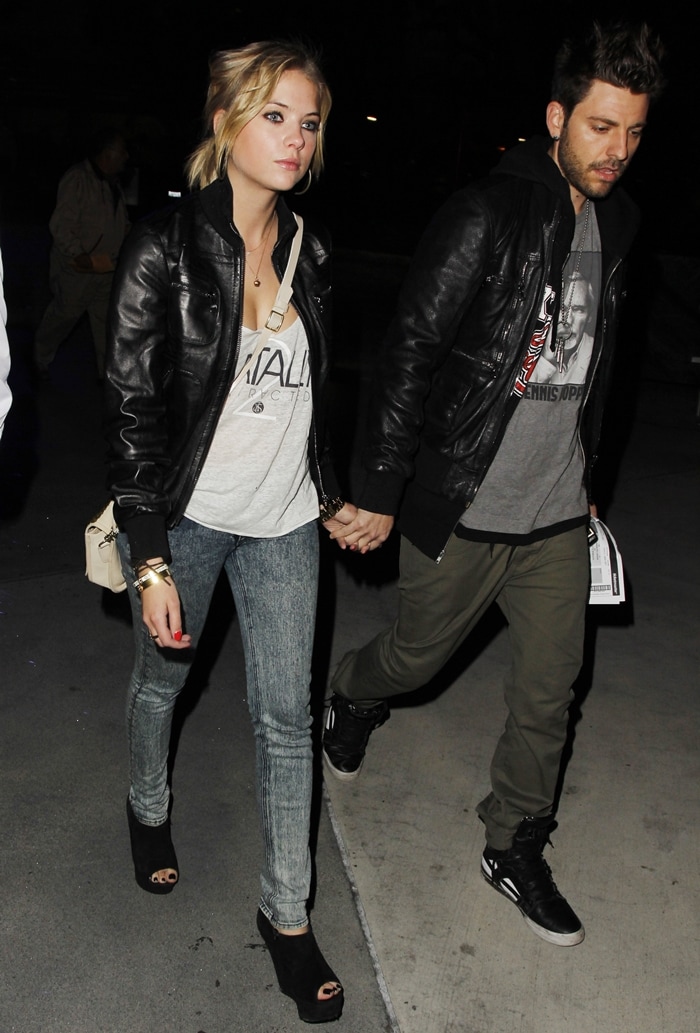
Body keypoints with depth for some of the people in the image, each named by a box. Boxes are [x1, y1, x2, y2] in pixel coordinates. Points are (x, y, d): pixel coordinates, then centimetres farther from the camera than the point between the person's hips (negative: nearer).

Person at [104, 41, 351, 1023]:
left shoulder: (309, 252, 3)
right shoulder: (166, 250, -13)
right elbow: (132, 408, -15)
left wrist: (331, 496, 17)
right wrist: (150, 559, -17)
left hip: (282, 521, 4)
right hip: (185, 516, -3)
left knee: (286, 716, 6)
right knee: (162, 679, 19)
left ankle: (287, 913, 20)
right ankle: (149, 810, 50)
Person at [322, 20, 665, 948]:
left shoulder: (615, 222, 7)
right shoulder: (489, 215, -16)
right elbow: (408, 355, -16)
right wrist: (378, 496, -15)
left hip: (557, 518, 6)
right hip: (460, 512, -6)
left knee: (549, 690, 11)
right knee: (419, 654, 16)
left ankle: (514, 851, 31)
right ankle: (354, 699, 51)